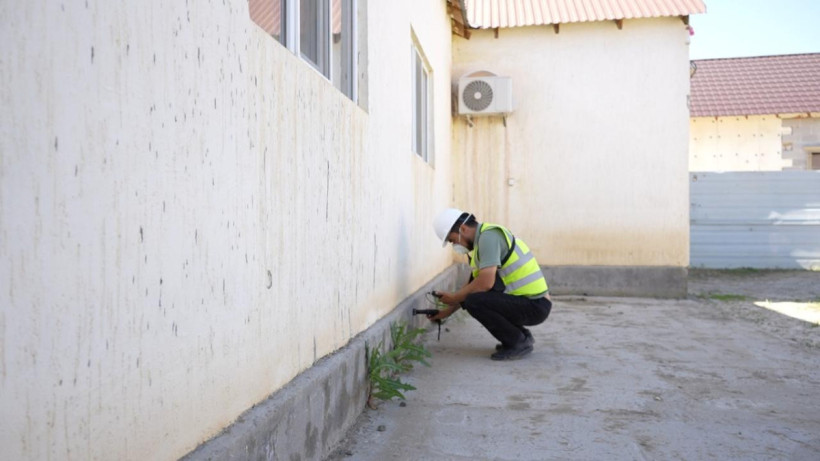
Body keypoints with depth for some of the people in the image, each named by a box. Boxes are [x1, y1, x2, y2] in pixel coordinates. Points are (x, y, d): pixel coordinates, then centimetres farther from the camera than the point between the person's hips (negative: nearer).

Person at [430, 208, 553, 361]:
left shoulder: (489, 235, -17)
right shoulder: (482, 238, 14)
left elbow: (485, 283, -26)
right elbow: (473, 284, 20)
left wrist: (454, 298, -11)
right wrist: (447, 311, 19)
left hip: (535, 305, -10)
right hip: (527, 301, 10)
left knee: (474, 301, -24)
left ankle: (518, 342, -4)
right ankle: (521, 336, 16)